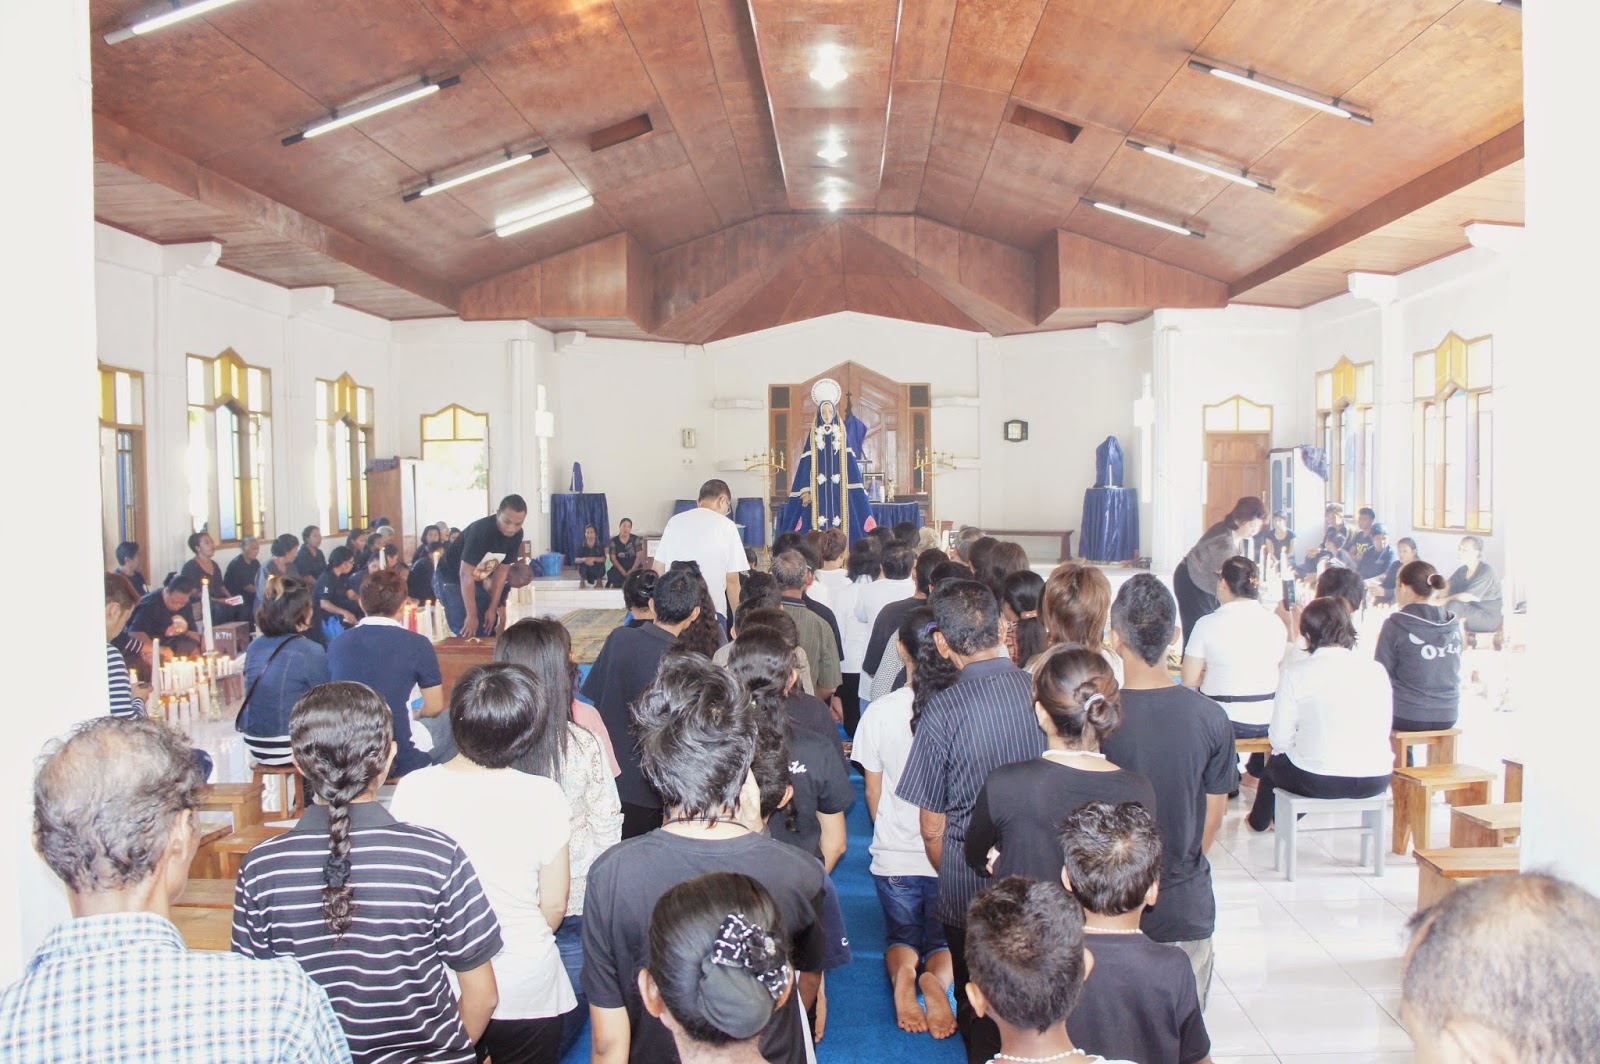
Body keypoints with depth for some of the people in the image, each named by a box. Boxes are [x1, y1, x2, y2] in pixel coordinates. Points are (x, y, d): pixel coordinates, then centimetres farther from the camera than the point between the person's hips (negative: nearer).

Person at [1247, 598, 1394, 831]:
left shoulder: (1296, 674, -10)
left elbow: (1280, 739, -9)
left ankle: (1259, 821, 54)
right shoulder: (1377, 671, 0)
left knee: (1276, 761, 28)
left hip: (1318, 781, -4)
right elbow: (1384, 729, 7)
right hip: (1376, 781, 4)